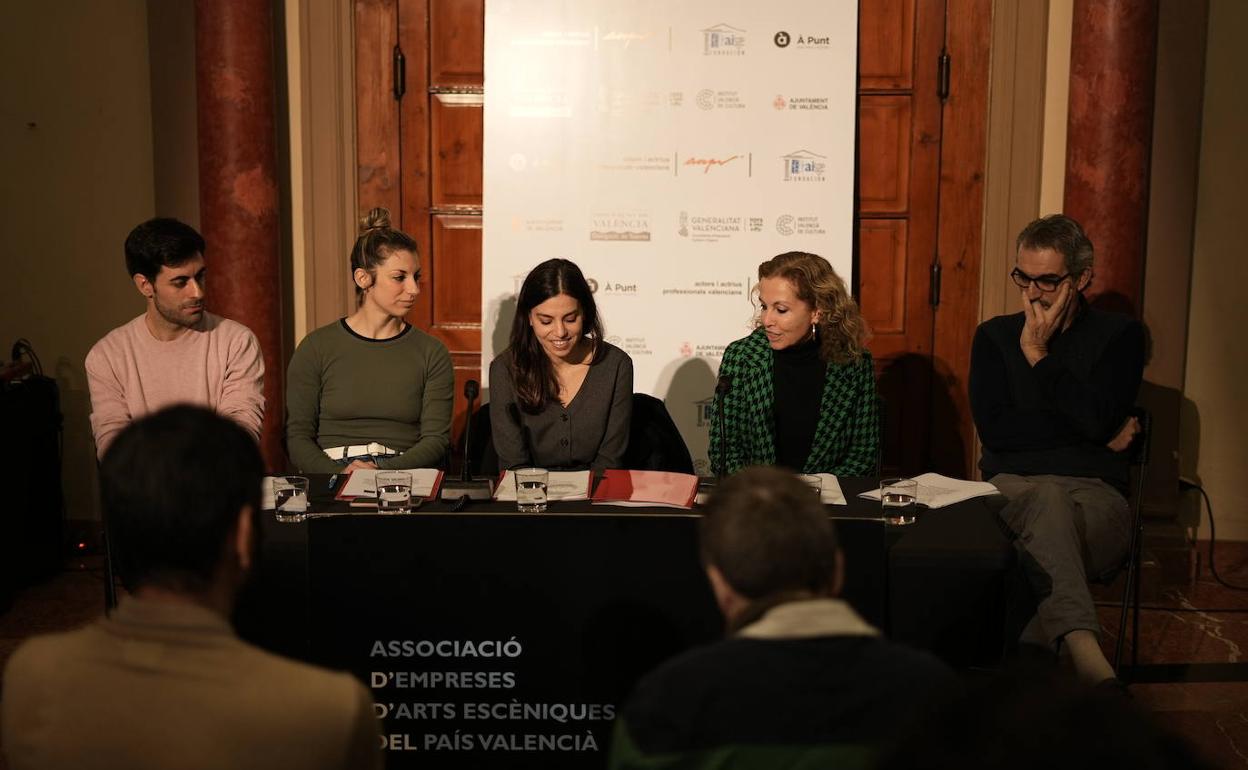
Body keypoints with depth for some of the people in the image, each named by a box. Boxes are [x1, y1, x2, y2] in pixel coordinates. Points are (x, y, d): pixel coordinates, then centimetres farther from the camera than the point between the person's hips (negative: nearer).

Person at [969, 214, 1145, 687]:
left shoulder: (1120, 336, 10)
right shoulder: (995, 336, 16)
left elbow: (1097, 419, -9)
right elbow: (993, 429, 0)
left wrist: (1038, 355, -1)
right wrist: (1094, 436, -3)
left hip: (1095, 494, 0)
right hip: (1011, 487, 0)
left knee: (1045, 522, -37)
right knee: (1049, 500, -37)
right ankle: (1087, 656, -57)